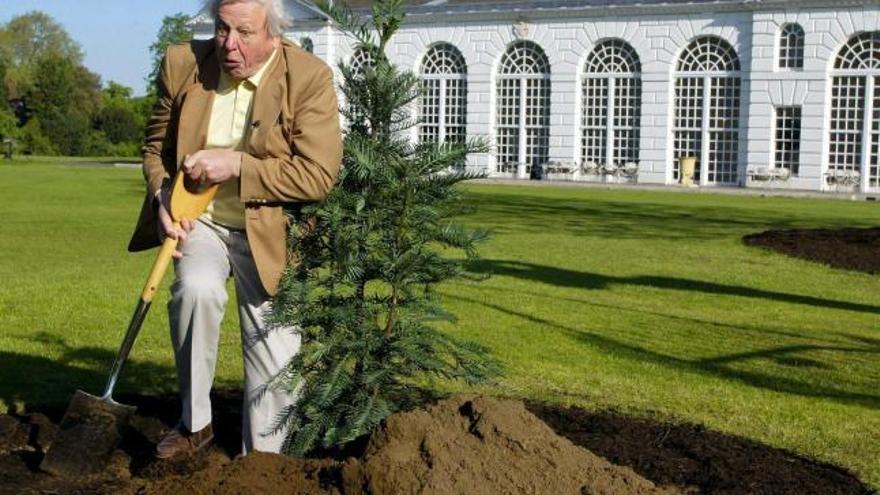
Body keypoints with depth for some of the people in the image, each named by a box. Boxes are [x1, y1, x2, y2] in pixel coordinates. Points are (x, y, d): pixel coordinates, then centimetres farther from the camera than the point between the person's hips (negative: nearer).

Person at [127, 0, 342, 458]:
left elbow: (319, 175, -19)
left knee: (274, 356, 0)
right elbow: (156, 145, 8)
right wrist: (163, 196, -11)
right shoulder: (181, 64, -6)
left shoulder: (310, 78, -15)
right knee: (197, 288, -30)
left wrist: (237, 165, -26)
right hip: (196, 221, 1)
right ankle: (194, 423, -11)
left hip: (268, 231, -1)